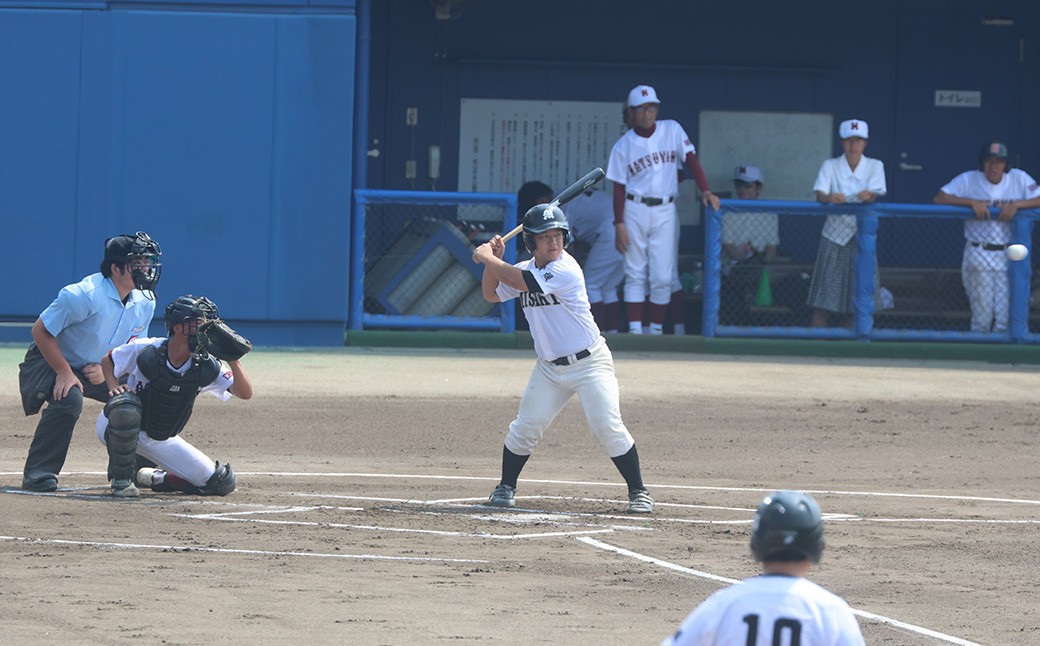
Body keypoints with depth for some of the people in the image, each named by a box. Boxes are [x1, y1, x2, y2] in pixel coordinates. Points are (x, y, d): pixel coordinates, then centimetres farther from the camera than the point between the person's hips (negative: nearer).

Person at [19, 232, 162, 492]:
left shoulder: (145, 302, -8)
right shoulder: (86, 295, -30)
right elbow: (41, 331, -23)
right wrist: (64, 373, -26)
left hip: (99, 370, 7)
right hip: (51, 363, -7)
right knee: (69, 399, -35)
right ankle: (37, 476, -28)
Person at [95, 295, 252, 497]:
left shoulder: (206, 368, -13)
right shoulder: (145, 350, -20)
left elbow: (245, 393, -21)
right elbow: (107, 361, -3)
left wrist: (233, 360, -34)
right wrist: (114, 388, -21)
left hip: (161, 441, 4)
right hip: (117, 430, -4)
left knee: (223, 482, -5)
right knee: (125, 405, -42)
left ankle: (156, 479, 17)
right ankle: (121, 479, -20)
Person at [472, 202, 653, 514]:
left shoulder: (566, 270, -21)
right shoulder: (526, 269, 4)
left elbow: (519, 280, -24)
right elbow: (492, 294, 15)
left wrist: (488, 257, -10)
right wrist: (493, 259, 0)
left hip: (589, 362, -6)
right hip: (549, 368, 6)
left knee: (608, 427, -14)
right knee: (525, 428, -1)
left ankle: (638, 491, -3)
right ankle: (506, 487, 18)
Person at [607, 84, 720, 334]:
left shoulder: (672, 130, 4)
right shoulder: (623, 146, 1)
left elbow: (690, 160, 1)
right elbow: (619, 187, 1)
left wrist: (705, 190, -12)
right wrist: (619, 224, -6)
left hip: (665, 212, 1)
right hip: (635, 211, -1)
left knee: (663, 276, -3)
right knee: (635, 274, 1)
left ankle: (657, 329, 8)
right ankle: (634, 329, 2)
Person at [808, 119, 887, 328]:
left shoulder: (875, 166, 7)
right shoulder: (830, 166, 5)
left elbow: (876, 194, -10)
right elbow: (819, 194, -10)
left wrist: (869, 196, -35)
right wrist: (830, 198, -34)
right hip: (835, 237, -1)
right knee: (822, 302, -5)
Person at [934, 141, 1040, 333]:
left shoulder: (1019, 179, 4)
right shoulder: (968, 180, 1)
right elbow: (939, 198, -8)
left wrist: (1016, 204, -17)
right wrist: (972, 202, -17)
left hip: (1009, 257, 1)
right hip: (978, 257, -1)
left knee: (1005, 318, -5)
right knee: (982, 316, -3)